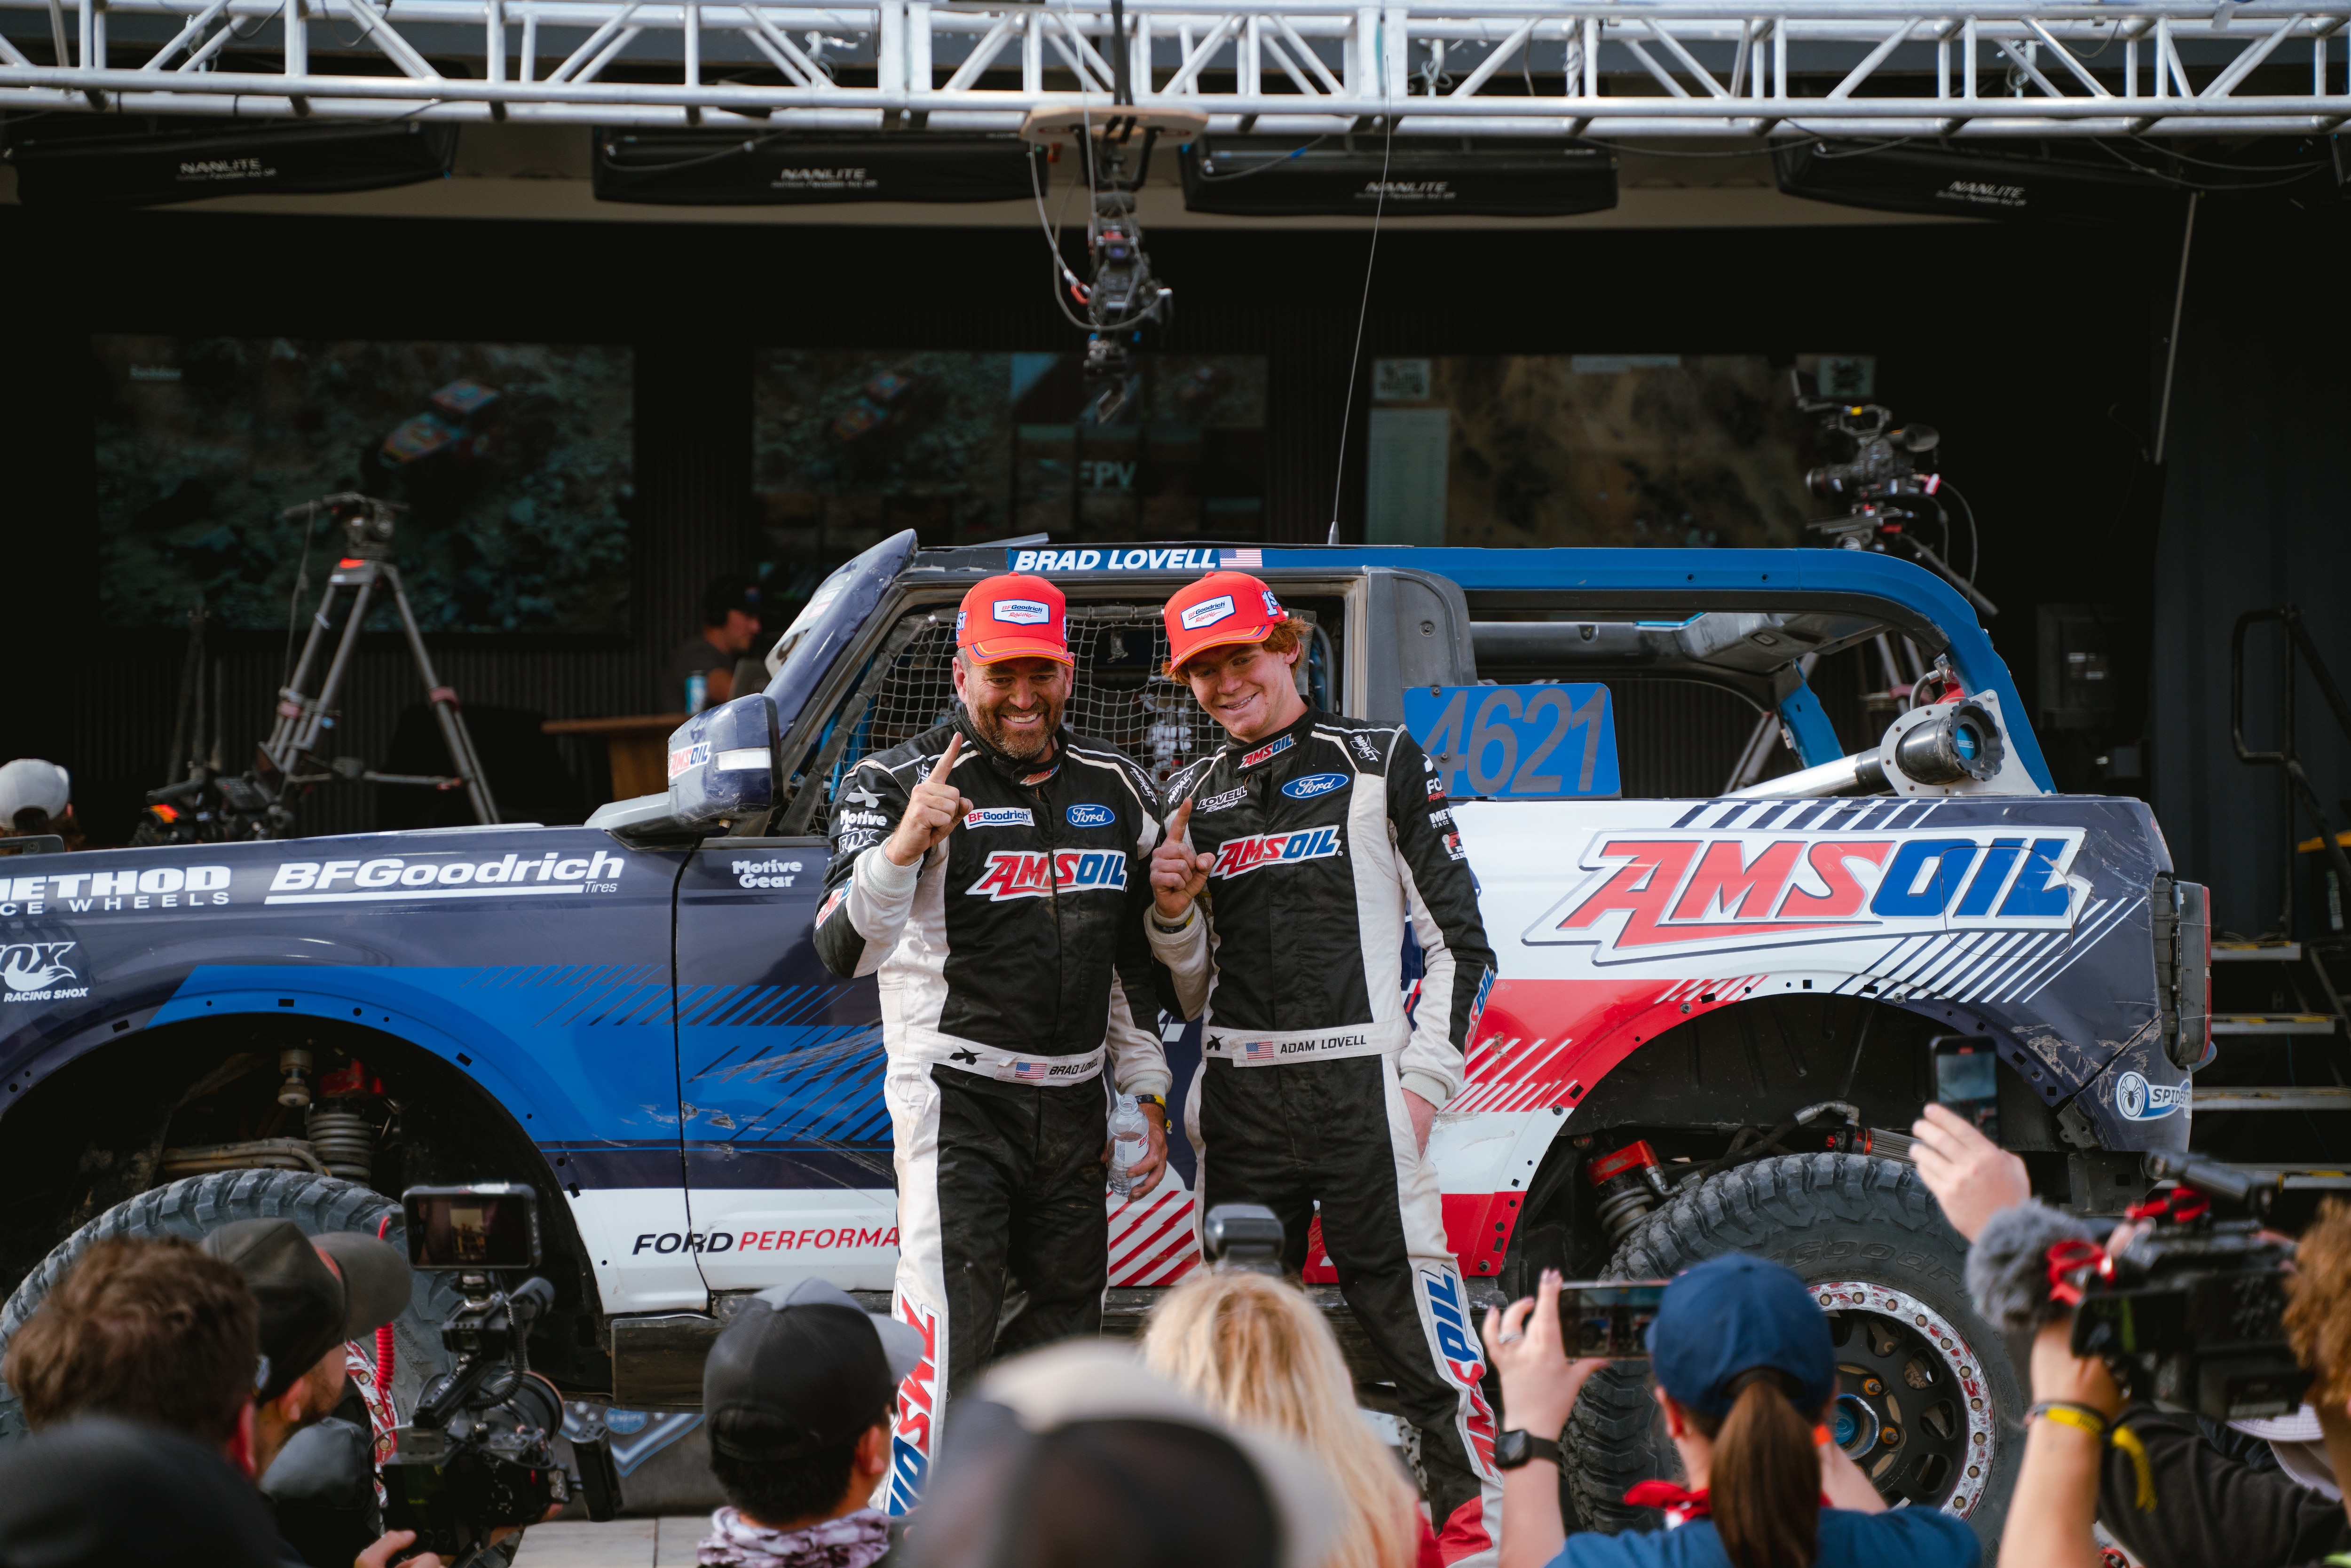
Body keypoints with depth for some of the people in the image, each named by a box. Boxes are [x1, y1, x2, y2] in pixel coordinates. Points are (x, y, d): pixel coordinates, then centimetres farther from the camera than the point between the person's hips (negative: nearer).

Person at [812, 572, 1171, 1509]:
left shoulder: (1117, 791, 9)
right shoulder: (901, 783, -8)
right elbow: (843, 950, -20)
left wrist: (1148, 1093, 16)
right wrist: (904, 845, -36)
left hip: (1072, 1105, 6)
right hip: (956, 1097, -6)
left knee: (1064, 1328, 11)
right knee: (948, 1336, -16)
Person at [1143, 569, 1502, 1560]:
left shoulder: (1380, 765, 4)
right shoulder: (1193, 798, 16)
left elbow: (1458, 939, 2)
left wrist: (1424, 1083, -7)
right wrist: (1172, 912, 0)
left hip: (1360, 1086, -5)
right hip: (1239, 1096, 5)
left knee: (1417, 1326, -9)